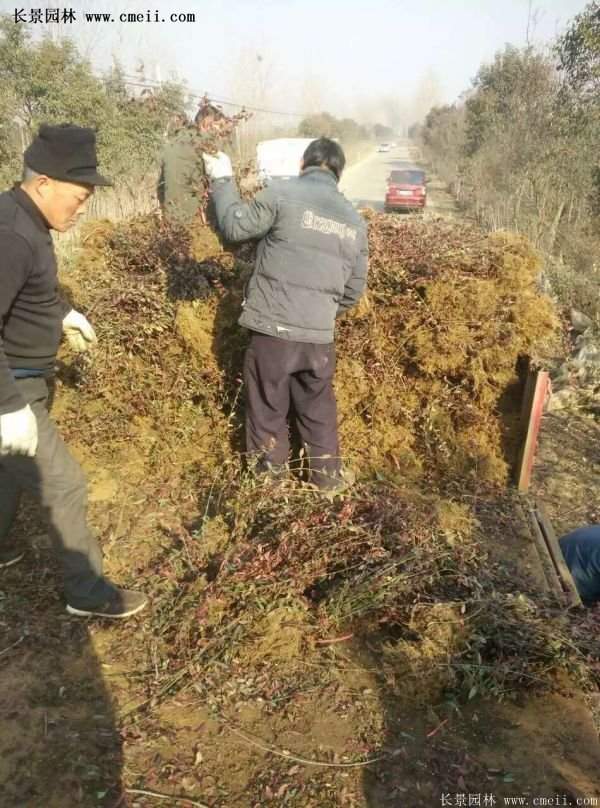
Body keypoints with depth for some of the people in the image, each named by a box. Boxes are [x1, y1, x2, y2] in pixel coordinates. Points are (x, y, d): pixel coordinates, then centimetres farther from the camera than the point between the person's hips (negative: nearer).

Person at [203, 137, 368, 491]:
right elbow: (353, 291, 15)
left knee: (268, 410, 12)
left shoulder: (283, 193, -6)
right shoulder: (355, 220, 10)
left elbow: (235, 226, 2)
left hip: (273, 329, -3)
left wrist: (222, 180, 16)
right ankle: (328, 480, 30)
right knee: (319, 412, 19)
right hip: (320, 336, 4)